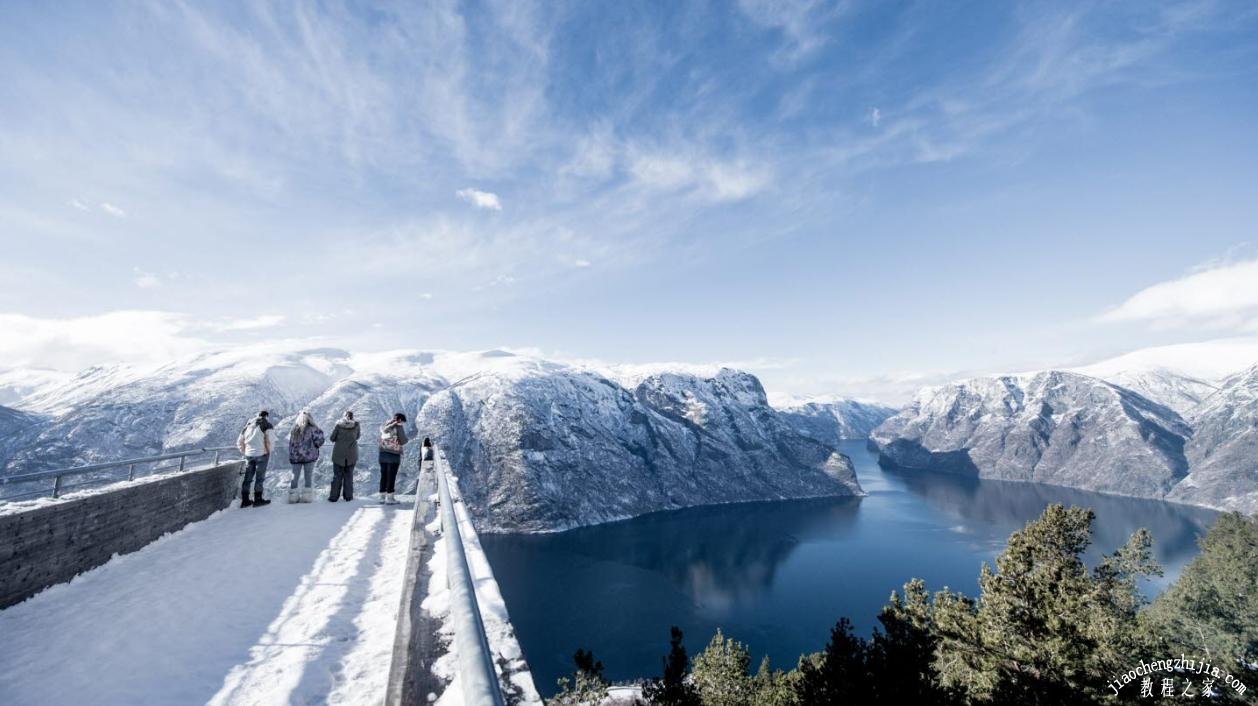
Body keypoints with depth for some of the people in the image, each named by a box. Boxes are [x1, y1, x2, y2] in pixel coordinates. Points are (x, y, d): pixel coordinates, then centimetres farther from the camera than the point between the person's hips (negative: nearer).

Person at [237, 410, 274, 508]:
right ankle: (258, 500, 6)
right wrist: (269, 452, 2)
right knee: (259, 477, 2)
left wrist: (244, 453, 24)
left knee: (248, 478, 12)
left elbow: (239, 442, 17)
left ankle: (245, 500, 16)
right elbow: (269, 441, -13)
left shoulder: (247, 425, 13)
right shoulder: (266, 425, -5)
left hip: (249, 455, 5)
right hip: (261, 454, -5)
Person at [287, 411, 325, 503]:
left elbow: (291, 444, 11)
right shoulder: (312, 429, -10)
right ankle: (307, 496, 3)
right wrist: (320, 432, 3)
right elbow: (319, 442, -10)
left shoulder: (294, 429, 5)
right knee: (308, 478, 4)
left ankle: (293, 496, 11)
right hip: (309, 457, -4)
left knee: (295, 477, 11)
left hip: (296, 457, 4)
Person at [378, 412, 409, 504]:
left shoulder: (384, 426, 12)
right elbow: (403, 441, -10)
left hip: (383, 453, 6)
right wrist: (407, 439, 12)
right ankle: (389, 498, 1)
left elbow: (382, 439, 21)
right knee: (391, 476, -1)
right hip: (394, 454, -6)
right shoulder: (399, 427, -8)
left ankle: (382, 497, 17)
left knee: (383, 475, 12)